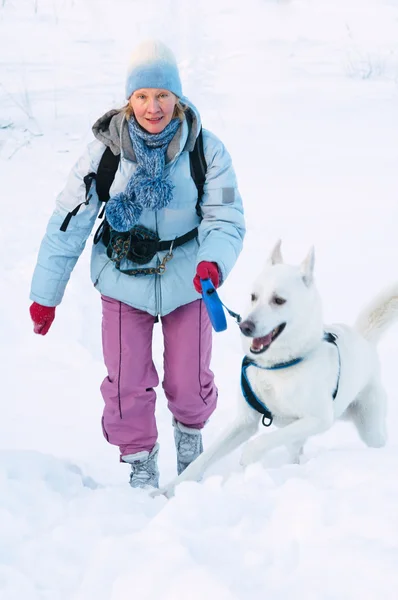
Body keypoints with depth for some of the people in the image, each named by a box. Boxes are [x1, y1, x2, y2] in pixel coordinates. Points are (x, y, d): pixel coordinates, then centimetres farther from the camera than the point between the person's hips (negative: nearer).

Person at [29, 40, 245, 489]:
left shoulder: (206, 150, -13)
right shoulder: (105, 149, -13)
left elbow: (226, 218, -15)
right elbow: (69, 221, -8)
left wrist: (214, 262, -38)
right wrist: (45, 295, -7)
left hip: (187, 282, 0)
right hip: (123, 282, 0)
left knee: (189, 381, 9)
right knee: (126, 384, -1)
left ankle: (190, 430, 43)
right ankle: (140, 460, 23)